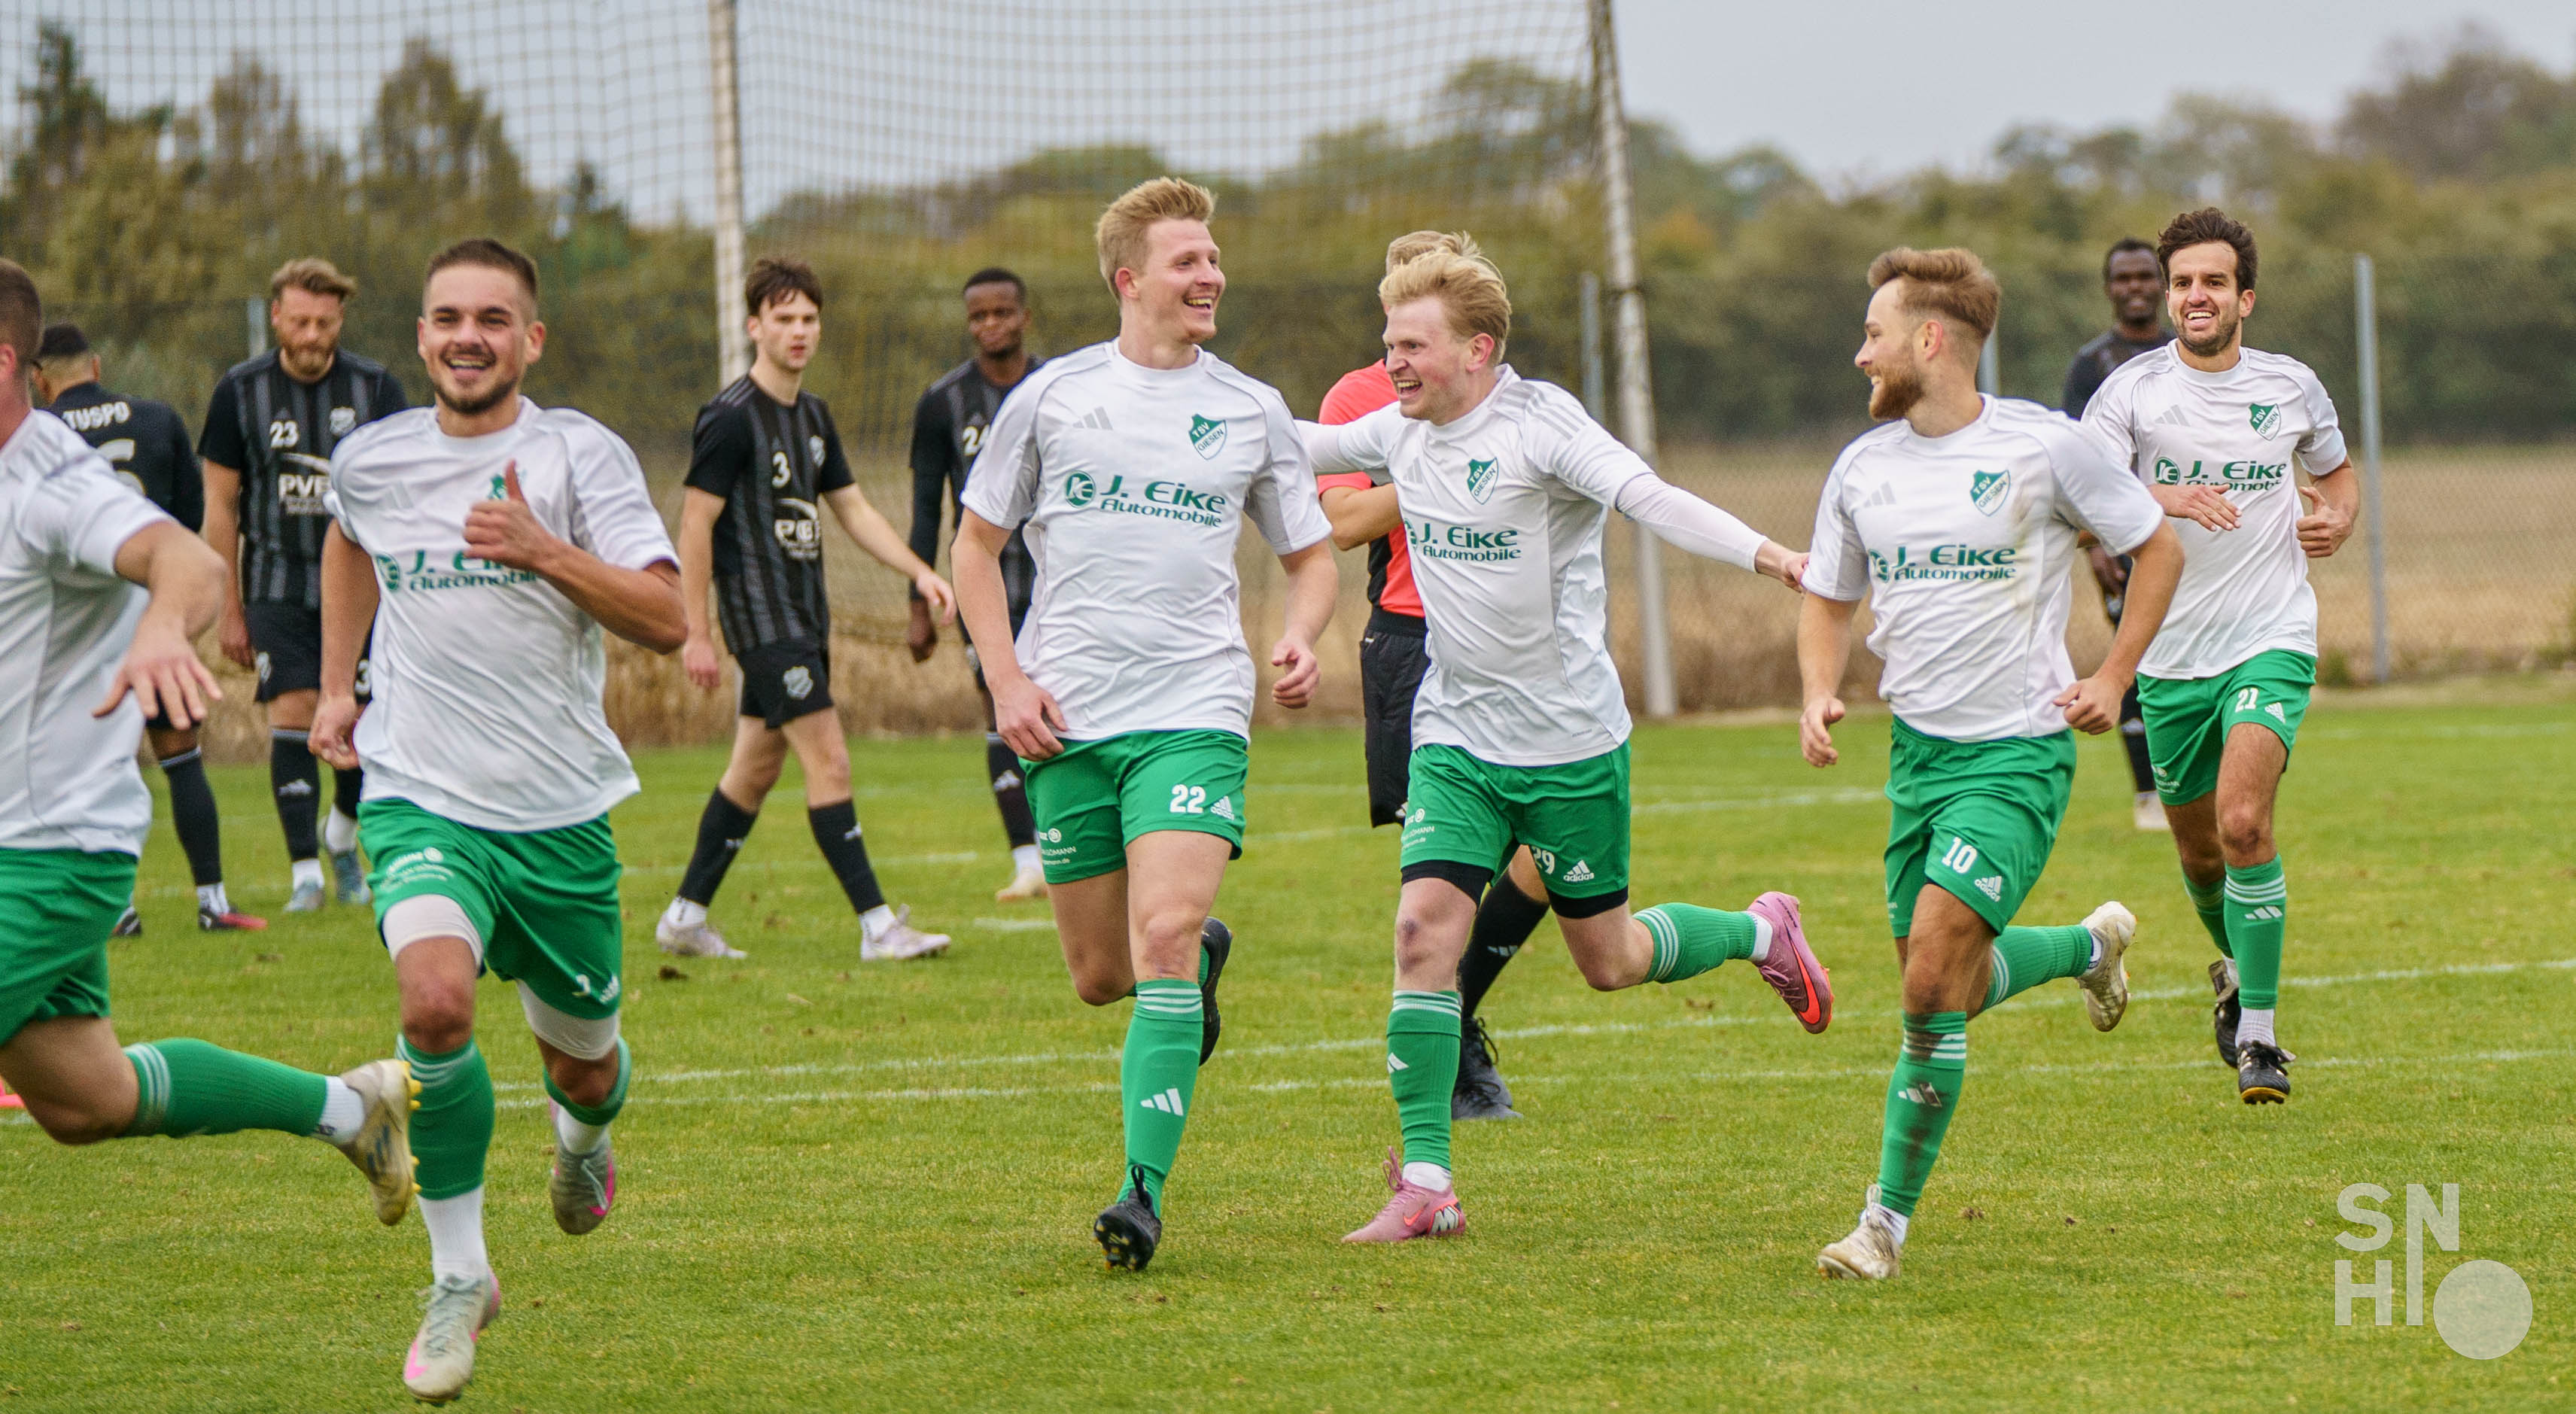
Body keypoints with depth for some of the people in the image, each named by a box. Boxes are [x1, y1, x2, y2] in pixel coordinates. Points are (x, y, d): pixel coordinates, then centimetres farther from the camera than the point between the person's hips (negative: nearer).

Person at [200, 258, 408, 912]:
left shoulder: (375, 388, -1)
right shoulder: (240, 392, -1)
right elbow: (220, 505, 4)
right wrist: (229, 607, 2)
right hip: (277, 583, -1)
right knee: (291, 714, -12)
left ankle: (342, 835, 28)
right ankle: (305, 872, -7)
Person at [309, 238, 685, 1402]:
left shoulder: (579, 456, -8)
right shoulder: (370, 460, 3)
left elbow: (666, 620, -16)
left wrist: (543, 552, -28)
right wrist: (335, 686, 22)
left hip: (560, 811, 0)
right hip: (420, 798, 0)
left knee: (581, 1062, 13)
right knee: (436, 1002, -27)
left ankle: (583, 1135, 54)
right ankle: (459, 1278, -12)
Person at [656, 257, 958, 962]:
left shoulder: (813, 415, 12)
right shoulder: (731, 417, -13)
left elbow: (852, 507, 20)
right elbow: (695, 522, -13)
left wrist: (919, 572, 9)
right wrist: (697, 634, -15)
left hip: (805, 611, 9)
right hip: (761, 616, -9)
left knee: (757, 766, 12)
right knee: (829, 761, -12)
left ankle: (686, 915, 21)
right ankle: (878, 925, -13)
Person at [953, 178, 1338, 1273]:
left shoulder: (1253, 413, 6)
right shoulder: (1051, 397, 4)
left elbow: (1310, 555, 16)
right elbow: (977, 545, 10)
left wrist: (1298, 639, -6)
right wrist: (1007, 682, -2)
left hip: (1194, 714, -1)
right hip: (1066, 725, 1)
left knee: (1163, 943, -20)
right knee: (1099, 975, 6)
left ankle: (1144, 1189, -19)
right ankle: (1203, 957, 41)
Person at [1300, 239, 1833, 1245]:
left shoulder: (1539, 422, -17)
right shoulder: (1400, 434, 2)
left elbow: (1648, 499, -30)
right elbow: (1297, 447, 21)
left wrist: (1765, 555, -44)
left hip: (1568, 738, -5)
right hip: (1455, 737, 5)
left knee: (1608, 961, 8)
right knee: (1424, 928, -12)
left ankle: (1760, 933, 39)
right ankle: (1425, 1186, -8)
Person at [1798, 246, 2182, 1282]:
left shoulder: (2043, 447, -9)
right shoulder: (1861, 468, 5)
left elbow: (2157, 549, 3)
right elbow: (1828, 599, 19)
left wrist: (2113, 679, -4)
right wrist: (1819, 694, -1)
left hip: (2018, 750, -6)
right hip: (1918, 749, 6)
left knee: (1934, 972, -18)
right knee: (1947, 986, 11)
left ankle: (1888, 1219, -10)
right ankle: (2090, 944, 43)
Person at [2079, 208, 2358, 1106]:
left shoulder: (2292, 387, 4)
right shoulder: (2132, 391, -3)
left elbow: (2335, 472, 24)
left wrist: (2336, 520, 1)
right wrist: (2161, 497, -33)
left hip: (2271, 643, -2)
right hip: (2172, 654, 2)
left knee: (2243, 822, -21)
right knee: (2198, 847, 14)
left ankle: (2259, 1034, -15)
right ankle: (2237, 970, 46)